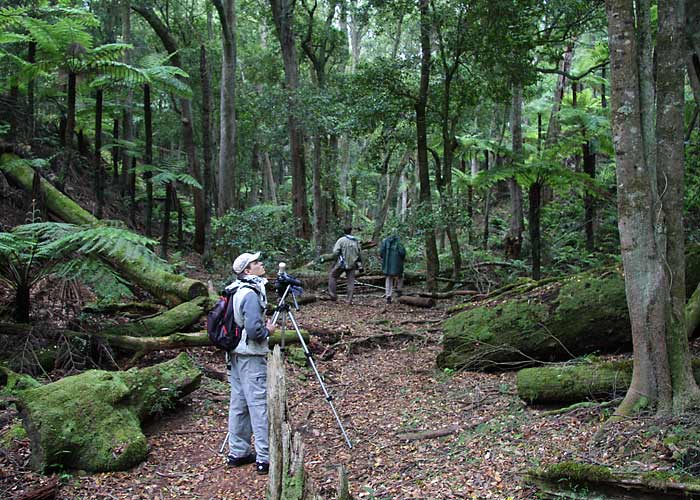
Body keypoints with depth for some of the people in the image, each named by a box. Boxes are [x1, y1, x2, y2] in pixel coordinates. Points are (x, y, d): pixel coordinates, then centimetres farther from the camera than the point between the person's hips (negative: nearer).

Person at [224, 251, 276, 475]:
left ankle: (237, 452, 23)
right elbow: (254, 329, -26)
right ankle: (265, 458, 1)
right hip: (251, 356, -9)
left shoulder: (234, 291, 10)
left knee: (239, 404, 14)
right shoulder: (251, 294, -19)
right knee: (260, 405, -4)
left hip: (235, 354, 9)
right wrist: (268, 330, -7)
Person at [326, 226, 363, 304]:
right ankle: (350, 299, 2)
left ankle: (332, 293, 8)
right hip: (352, 264, 3)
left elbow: (335, 252, -15)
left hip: (342, 263, -3)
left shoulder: (341, 240, -8)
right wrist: (360, 266, 14)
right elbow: (359, 254, 8)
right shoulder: (356, 241, 4)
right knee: (351, 281, 6)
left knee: (332, 276, 14)